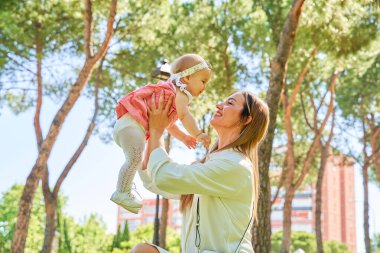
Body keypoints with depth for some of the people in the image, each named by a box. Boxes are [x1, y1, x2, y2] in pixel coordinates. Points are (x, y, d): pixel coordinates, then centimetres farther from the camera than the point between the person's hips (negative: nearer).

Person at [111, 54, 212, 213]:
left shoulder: (174, 93, 29)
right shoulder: (180, 92, -3)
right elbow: (184, 115, -20)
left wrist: (183, 137, 32)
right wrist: (198, 134, -22)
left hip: (126, 125, 11)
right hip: (132, 123, -11)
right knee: (135, 158, -18)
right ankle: (122, 193, -19)